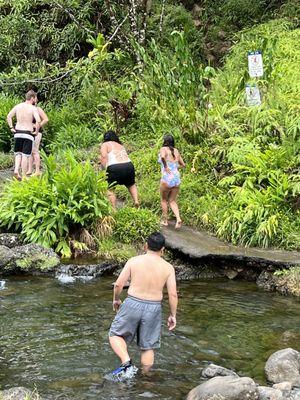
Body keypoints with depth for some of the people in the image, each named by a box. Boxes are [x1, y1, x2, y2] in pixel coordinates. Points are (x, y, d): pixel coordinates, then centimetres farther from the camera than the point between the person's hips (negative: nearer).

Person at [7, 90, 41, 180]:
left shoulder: (18, 106, 6)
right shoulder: (33, 108, -8)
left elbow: (9, 116, 4)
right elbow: (38, 120, -20)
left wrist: (11, 128, 7)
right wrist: (37, 131, -8)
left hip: (18, 133, 4)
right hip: (28, 134, -4)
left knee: (18, 153, 17)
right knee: (25, 155, 1)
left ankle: (16, 170, -4)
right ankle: (24, 176, 3)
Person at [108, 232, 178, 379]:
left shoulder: (133, 261, -4)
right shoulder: (168, 267, -1)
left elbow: (118, 284, -4)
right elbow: (173, 294, -4)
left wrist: (116, 299, 14)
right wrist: (173, 315, 7)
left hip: (132, 304, -1)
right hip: (154, 309, 2)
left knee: (115, 335, 15)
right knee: (148, 346, 14)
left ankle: (126, 363, -5)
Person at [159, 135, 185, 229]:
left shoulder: (164, 149, -4)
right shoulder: (176, 151, 12)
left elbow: (162, 157, -27)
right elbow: (183, 165, 18)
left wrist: (165, 166, -13)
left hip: (167, 178, -5)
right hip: (177, 178, 5)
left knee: (164, 199, 17)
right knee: (172, 201, 14)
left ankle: (165, 220, 21)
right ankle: (178, 218, -7)